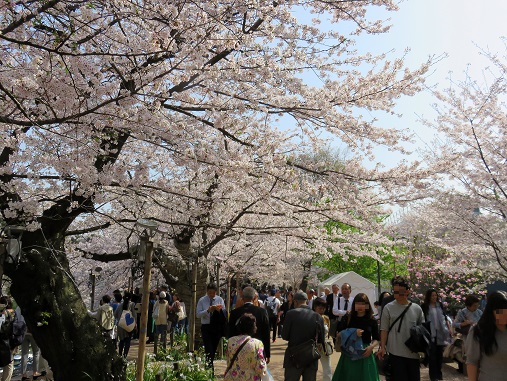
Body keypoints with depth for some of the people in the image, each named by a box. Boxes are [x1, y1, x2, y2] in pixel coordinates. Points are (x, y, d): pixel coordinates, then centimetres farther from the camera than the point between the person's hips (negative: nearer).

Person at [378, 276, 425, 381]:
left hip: (414, 352, 3)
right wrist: (382, 347, -7)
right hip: (396, 352, -3)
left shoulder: (417, 309, 3)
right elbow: (384, 330, -2)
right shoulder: (388, 308, -4)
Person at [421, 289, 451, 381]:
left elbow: (444, 317, 15)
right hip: (430, 333, -4)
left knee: (439, 353, 11)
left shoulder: (440, 305, 8)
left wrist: (448, 328, 11)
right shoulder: (424, 306, -6)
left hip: (440, 332, 4)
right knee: (432, 354, -2)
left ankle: (439, 373, 24)